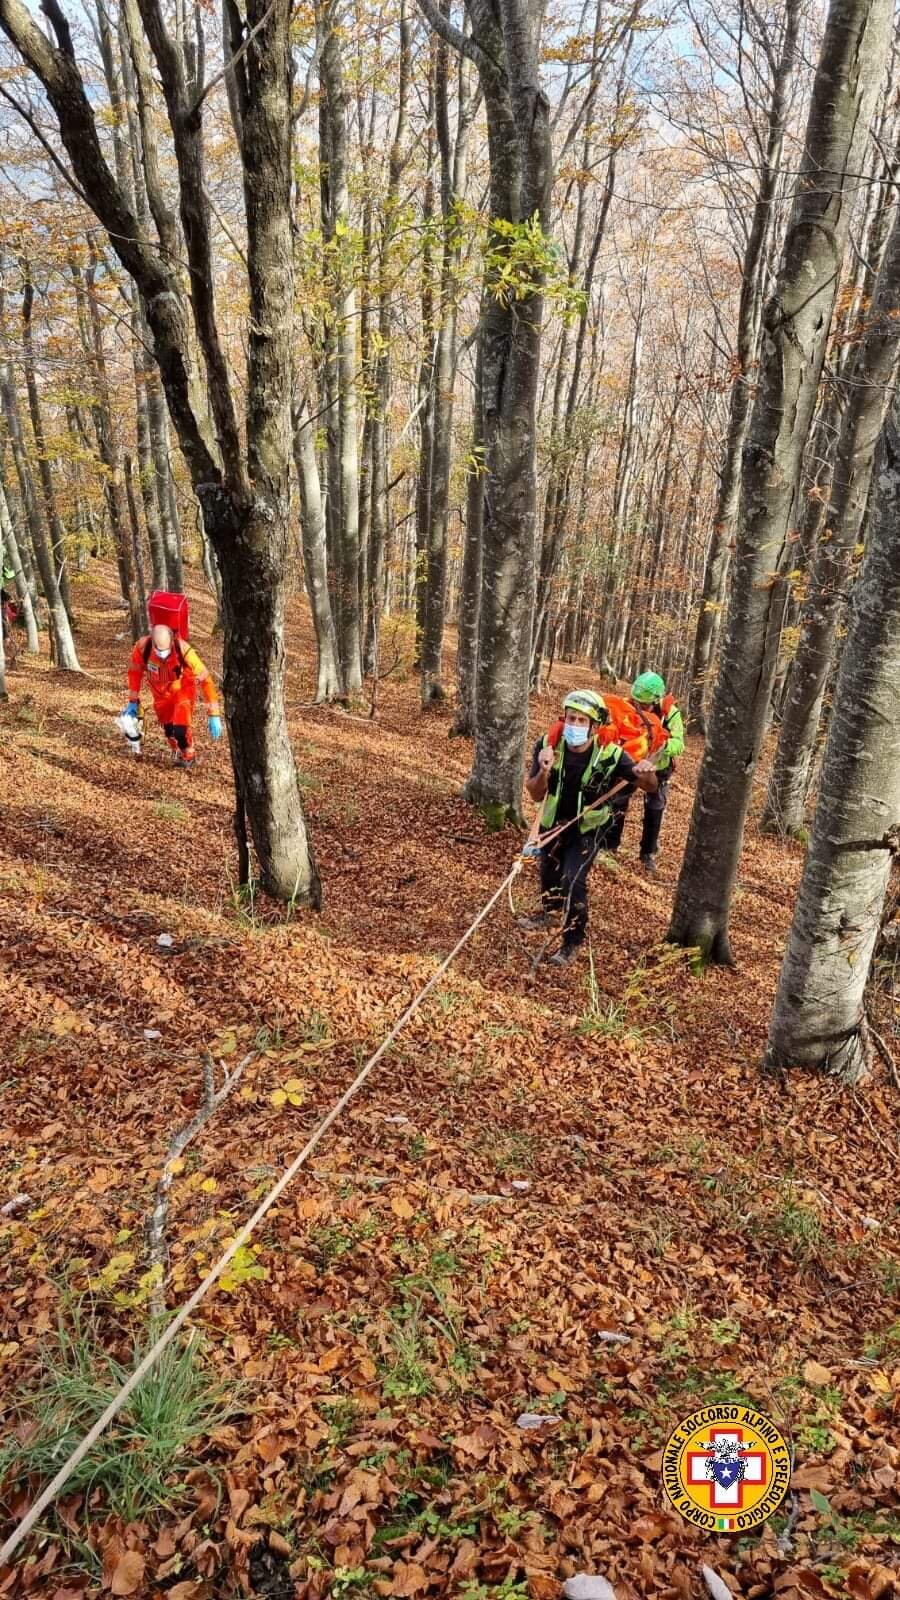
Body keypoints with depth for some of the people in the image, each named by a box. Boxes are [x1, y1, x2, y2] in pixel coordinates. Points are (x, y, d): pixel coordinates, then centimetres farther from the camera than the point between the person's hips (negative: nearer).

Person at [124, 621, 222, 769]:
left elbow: (205, 679, -28)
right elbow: (135, 672, -5)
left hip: (183, 690, -3)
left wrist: (213, 715, -28)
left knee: (181, 729, -17)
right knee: (168, 729, 12)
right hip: (161, 693, 3)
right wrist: (133, 701, -3)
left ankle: (188, 756, 16)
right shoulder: (142, 647, -27)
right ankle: (177, 753, 45)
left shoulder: (184, 650, -36)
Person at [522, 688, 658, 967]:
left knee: (573, 881, -15)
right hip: (553, 824, 3)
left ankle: (572, 943, 7)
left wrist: (648, 774, -40)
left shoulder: (610, 754, -27)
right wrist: (544, 771, -41)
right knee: (548, 872, 22)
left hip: (588, 830, -3)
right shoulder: (548, 745, -23)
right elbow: (536, 795, -20)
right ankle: (548, 910, 55)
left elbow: (649, 787, -15)